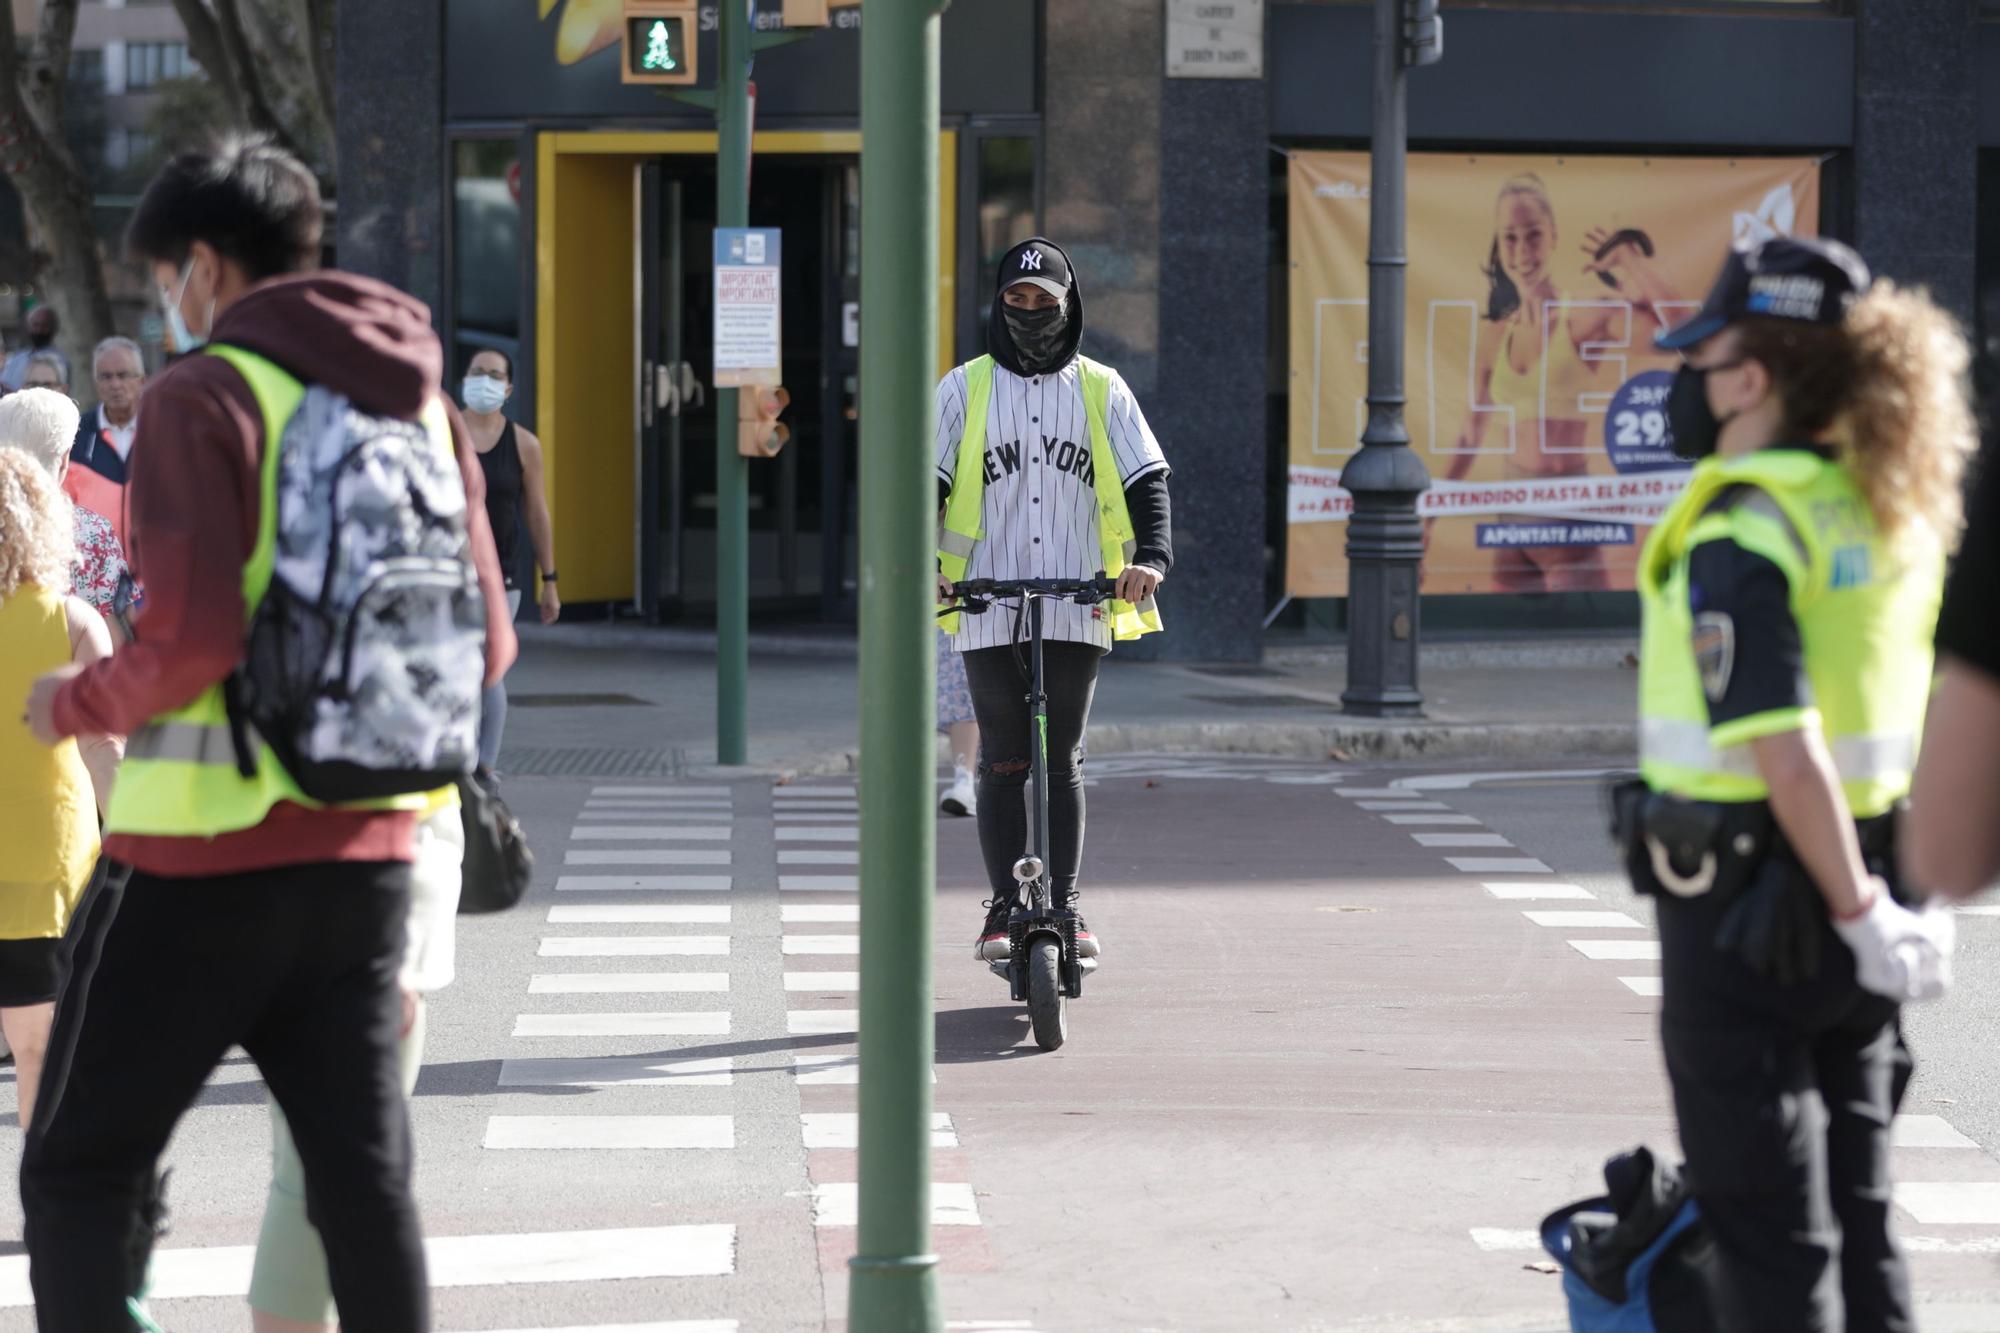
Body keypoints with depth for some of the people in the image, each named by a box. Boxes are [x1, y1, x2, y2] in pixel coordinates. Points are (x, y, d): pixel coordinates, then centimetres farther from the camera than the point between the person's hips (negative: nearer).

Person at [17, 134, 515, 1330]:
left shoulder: (207, 396, -10)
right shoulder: (417, 398, 10)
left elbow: (191, 638, -21)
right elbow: (485, 645, 12)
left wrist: (74, 704, -4)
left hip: (213, 856, -6)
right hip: (365, 855, 6)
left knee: (82, 1173, 4)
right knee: (365, 1178, 9)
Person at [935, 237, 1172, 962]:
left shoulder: (1101, 390, 8)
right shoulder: (966, 388, 6)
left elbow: (1146, 478, 1)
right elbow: (927, 480, 0)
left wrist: (1151, 556, -17)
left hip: (1076, 608, 0)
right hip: (989, 608, 0)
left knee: (1062, 763, 3)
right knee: (1003, 762, 2)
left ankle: (1064, 907, 8)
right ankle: (1004, 909, 8)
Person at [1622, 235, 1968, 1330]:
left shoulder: (1739, 539, -18)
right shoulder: (1890, 513, 8)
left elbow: (1784, 751, -26)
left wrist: (1855, 911, -21)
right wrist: (1885, 896, 14)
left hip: (1747, 909, -8)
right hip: (1865, 875, 8)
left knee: (1764, 1219, 1)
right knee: (1857, 1207, 15)